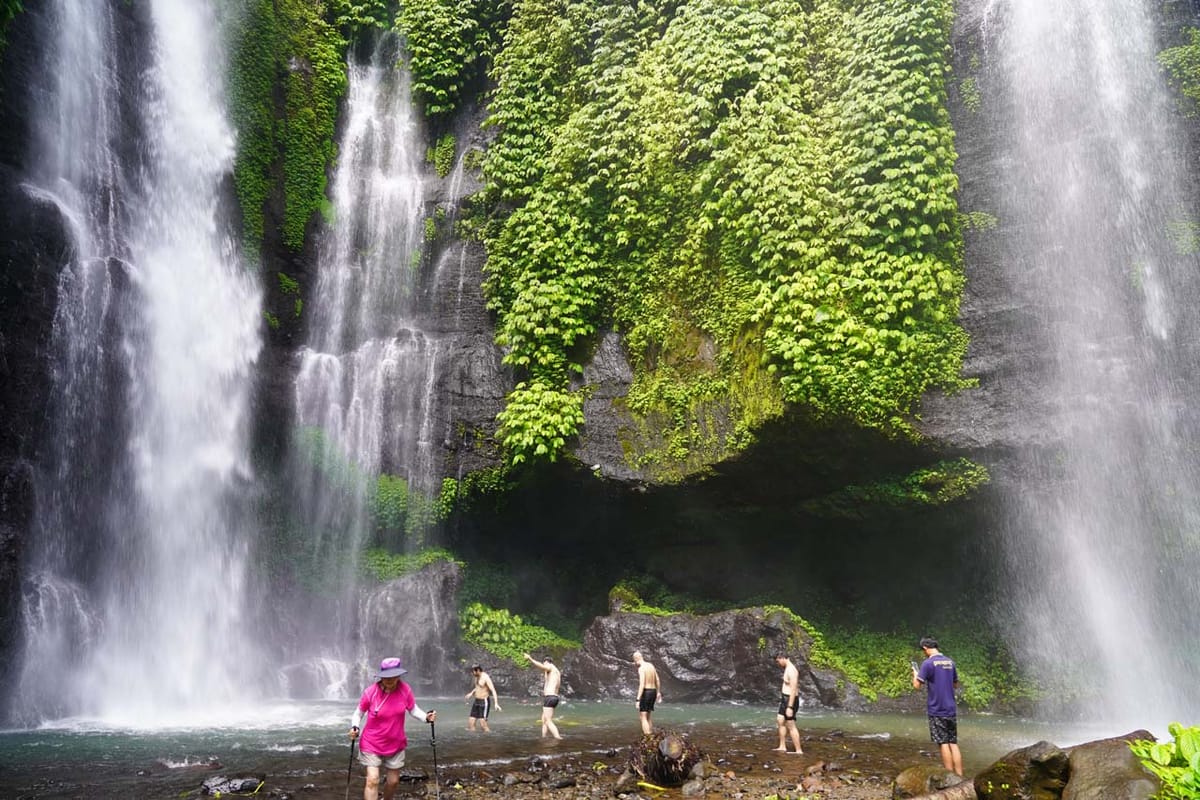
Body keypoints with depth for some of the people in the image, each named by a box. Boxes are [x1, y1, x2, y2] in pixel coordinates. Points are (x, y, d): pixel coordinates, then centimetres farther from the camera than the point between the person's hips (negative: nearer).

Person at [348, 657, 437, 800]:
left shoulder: (405, 689, -13)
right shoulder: (370, 692, -18)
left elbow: (413, 709, 0)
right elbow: (359, 712, -3)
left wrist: (426, 717, -18)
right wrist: (355, 727, -21)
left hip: (396, 744, 3)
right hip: (372, 745, -3)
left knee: (394, 781, 15)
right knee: (372, 781, -12)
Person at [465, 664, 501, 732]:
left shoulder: (486, 678, -20)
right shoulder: (477, 676, 7)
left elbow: (493, 691, -26)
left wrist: (496, 703, -37)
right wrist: (471, 693, 42)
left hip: (484, 702, -8)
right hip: (476, 701, 8)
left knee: (483, 724, -14)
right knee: (470, 724, 2)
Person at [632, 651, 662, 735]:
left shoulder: (641, 668, -16)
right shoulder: (651, 665, 10)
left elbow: (642, 685, -23)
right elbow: (657, 681, 19)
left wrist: (638, 700, -23)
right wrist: (658, 692, 31)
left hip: (645, 693, -8)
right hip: (653, 692, 8)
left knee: (643, 718, -3)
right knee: (647, 717, 19)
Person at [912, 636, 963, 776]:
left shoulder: (928, 663, -12)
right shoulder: (950, 662, 8)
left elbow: (917, 685, -14)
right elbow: (956, 685, 19)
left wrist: (915, 674, 5)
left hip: (937, 710, -6)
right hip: (951, 709, 6)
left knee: (943, 744, -2)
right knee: (953, 744, 8)